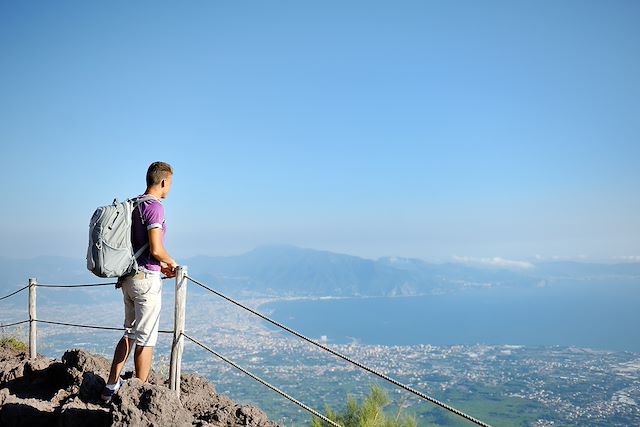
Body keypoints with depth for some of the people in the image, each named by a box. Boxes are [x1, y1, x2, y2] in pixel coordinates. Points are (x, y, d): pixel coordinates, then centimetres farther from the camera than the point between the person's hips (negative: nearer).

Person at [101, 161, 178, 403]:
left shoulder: (133, 205, 12)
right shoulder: (155, 207, -15)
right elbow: (156, 249, -22)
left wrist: (160, 267, 18)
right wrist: (171, 263, -2)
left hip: (128, 277, 9)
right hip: (147, 279, -9)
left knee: (130, 333, 19)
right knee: (146, 339, 1)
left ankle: (111, 386, 23)